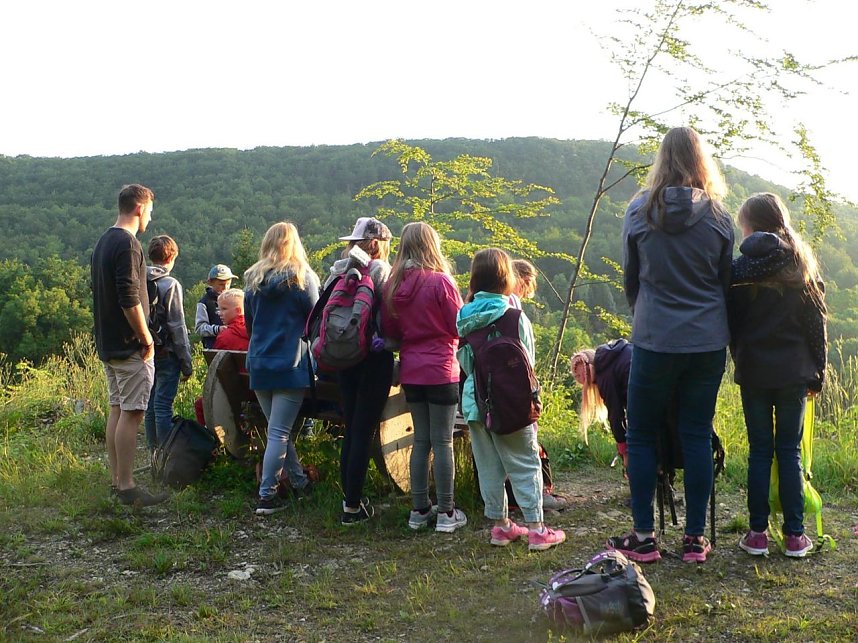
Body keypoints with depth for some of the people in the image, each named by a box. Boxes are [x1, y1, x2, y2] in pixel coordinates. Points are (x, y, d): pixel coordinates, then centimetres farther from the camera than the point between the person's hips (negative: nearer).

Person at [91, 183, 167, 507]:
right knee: (131, 413, -6)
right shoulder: (127, 244, -16)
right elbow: (130, 300, -23)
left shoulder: (103, 243, 15)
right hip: (130, 346, -10)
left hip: (108, 343, 10)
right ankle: (127, 487, -2)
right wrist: (146, 338, -14)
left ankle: (116, 480, 19)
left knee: (117, 409, 13)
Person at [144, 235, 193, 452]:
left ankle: (155, 454, 19)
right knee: (163, 406, -4)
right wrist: (186, 363, -8)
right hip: (167, 354, -6)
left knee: (150, 406, 12)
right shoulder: (170, 284, -12)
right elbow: (177, 327, -13)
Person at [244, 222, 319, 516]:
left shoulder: (253, 279, 7)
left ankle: (300, 482, 26)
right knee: (279, 432, -3)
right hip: (290, 365, -5)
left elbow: (249, 322, 16)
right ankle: (267, 496, -3)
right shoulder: (302, 278, -6)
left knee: (278, 429, 15)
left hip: (258, 364, 5)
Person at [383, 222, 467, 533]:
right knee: (442, 442, 1)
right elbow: (460, 326, -6)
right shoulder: (440, 281, -13)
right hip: (441, 372, -5)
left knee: (420, 441, 14)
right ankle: (446, 512, 8)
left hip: (411, 373, 5)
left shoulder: (393, 285, 2)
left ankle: (419, 510, 19)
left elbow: (390, 331, 9)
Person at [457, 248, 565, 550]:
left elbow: (464, 361, 10)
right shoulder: (514, 317, -13)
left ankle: (500, 525, 22)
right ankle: (536, 529, 6)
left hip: (475, 402, 5)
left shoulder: (465, 317, 2)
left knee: (489, 467, 13)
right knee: (526, 465, 4)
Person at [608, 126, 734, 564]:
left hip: (654, 342, -2)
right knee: (698, 436, 8)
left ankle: (643, 538, 13)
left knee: (641, 436, 9)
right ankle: (695, 539, 15)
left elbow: (630, 280, 6)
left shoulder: (640, 211, -4)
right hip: (708, 343, 2)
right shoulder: (718, 217, -1)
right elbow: (727, 281, 9)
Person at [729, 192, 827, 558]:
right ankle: (795, 535, 10)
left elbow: (732, 321, -1)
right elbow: (817, 324, 3)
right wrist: (817, 372, 10)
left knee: (760, 451, 6)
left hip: (754, 372, -1)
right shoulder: (803, 265, 1)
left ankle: (757, 533, 9)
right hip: (795, 372, 2)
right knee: (790, 451, 8)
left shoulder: (742, 268, -6)